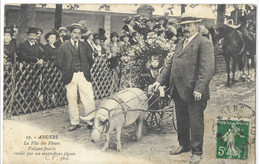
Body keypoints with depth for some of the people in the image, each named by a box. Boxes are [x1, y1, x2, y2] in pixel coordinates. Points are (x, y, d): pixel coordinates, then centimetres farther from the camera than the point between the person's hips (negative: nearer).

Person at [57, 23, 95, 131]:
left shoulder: (84, 46, 11)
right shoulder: (64, 47, 4)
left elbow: (90, 60, 18)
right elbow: (60, 63, 4)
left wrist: (86, 71, 10)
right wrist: (66, 74, 1)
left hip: (83, 75, 1)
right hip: (70, 77, -1)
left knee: (89, 99, -5)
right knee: (71, 100, 2)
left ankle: (91, 120, 5)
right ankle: (74, 122, 12)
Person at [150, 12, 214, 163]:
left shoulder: (204, 43, -8)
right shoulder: (180, 45, 19)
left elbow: (207, 68, -16)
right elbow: (171, 64, 21)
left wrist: (199, 89, -22)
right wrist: (160, 81, 10)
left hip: (194, 92, -8)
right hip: (179, 91, 8)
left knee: (196, 123, 2)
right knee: (181, 121, 18)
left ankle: (197, 152, 15)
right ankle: (184, 145, 35)